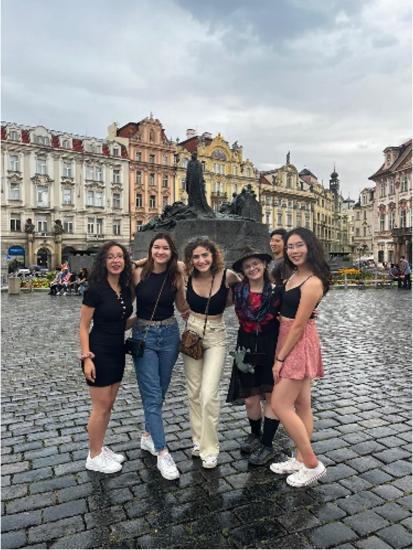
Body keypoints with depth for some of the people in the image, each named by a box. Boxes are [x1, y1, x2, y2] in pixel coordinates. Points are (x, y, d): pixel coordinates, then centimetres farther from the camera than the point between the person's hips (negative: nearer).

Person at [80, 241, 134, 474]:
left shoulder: (126, 289, 4)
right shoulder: (95, 289, -15)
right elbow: (84, 326, -13)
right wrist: (87, 357, -18)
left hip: (117, 352, 7)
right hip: (99, 352, -7)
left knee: (109, 405, 18)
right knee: (101, 408, 4)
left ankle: (100, 448, 35)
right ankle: (94, 457, 22)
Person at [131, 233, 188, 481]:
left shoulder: (177, 276, -1)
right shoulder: (138, 273, -8)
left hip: (170, 334, 3)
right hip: (143, 335, -3)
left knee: (160, 392, 15)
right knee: (152, 395, -5)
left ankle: (148, 436, 36)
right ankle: (162, 453, 1)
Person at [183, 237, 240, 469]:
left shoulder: (227, 275, -13)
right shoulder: (187, 277, -8)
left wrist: (222, 303, -2)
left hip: (215, 338, -3)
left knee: (208, 394, -10)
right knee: (194, 392, 12)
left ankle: (210, 448, 7)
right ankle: (199, 439, 30)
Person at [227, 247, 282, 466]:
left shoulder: (275, 290, -7)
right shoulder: (237, 290, -1)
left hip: (271, 348, -2)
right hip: (247, 349, 2)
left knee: (271, 396, 5)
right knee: (250, 399, 9)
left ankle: (266, 445, 21)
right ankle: (255, 435, 36)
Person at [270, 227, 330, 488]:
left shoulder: (312, 282, -19)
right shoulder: (295, 275, 9)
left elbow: (299, 325, -19)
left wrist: (279, 359, -14)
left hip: (300, 344, -9)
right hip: (289, 341, 9)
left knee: (280, 404, -5)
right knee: (301, 404, 15)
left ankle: (313, 464, 8)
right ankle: (301, 459, 27)